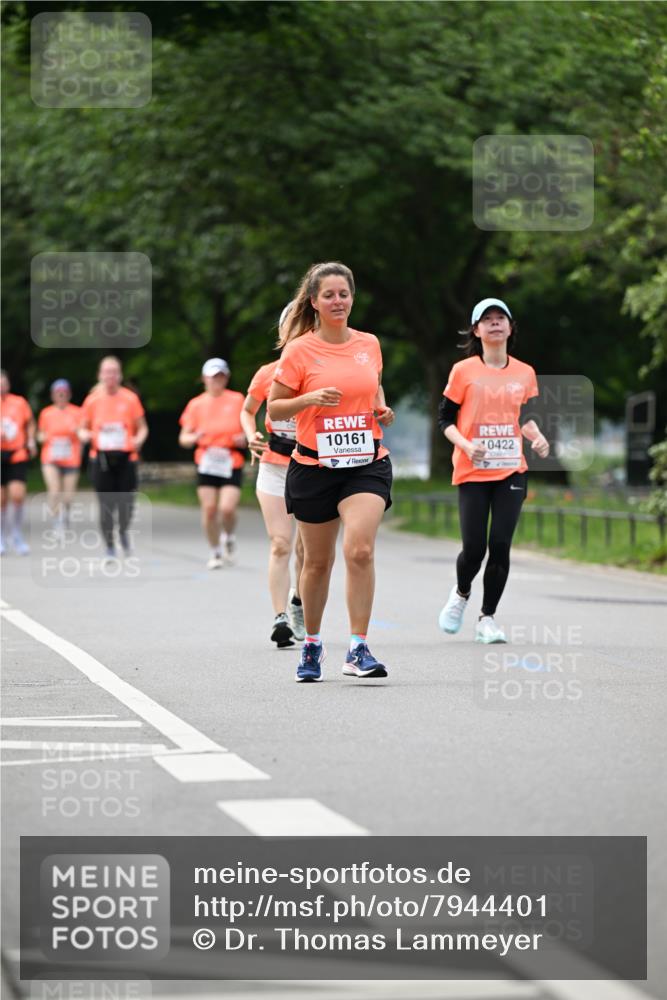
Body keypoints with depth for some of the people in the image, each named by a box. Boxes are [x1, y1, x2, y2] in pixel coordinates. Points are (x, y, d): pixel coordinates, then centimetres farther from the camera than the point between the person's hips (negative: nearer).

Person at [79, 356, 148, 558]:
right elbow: (83, 428, 13)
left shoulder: (130, 398, 3)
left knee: (126, 503, -5)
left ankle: (124, 532, 28)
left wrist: (138, 439, -12)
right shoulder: (92, 400, 5)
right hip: (101, 457, 0)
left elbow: (142, 428, 9)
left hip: (126, 458, 0)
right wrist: (85, 435, -10)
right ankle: (109, 547, 12)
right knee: (106, 505, -4)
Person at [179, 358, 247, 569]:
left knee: (227, 508, -16)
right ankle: (215, 552, 14)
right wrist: (194, 438, -15)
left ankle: (229, 538, 16)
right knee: (209, 509, -3)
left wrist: (244, 439, -11)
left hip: (232, 464, -1)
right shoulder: (196, 404, 6)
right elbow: (183, 438, 7)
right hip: (206, 464, 1)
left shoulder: (237, 400, 4)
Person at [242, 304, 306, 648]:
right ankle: (280, 618, -15)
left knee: (305, 548, 8)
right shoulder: (268, 374, -1)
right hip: (274, 468, 0)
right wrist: (252, 436, -4)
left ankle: (298, 601, 36)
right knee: (280, 544, -11)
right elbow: (247, 411, 15)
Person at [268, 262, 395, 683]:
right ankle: (312, 644, 31)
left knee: (360, 550, -19)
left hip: (367, 463, 1)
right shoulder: (299, 350, -4)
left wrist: (382, 409, 5)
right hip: (314, 466, -1)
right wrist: (310, 399, -17)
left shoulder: (369, 344, 6)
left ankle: (359, 649, -15)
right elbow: (274, 410, -1)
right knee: (318, 561, 10)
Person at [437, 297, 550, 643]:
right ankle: (461, 593, 28)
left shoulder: (525, 373, 8)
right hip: (472, 472, -2)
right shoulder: (463, 371, -1)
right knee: (474, 547, -5)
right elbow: (445, 419, 2)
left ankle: (487, 618, 8)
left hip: (511, 471, 2)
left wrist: (537, 439, 0)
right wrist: (466, 445, -15)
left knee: (500, 546, -5)